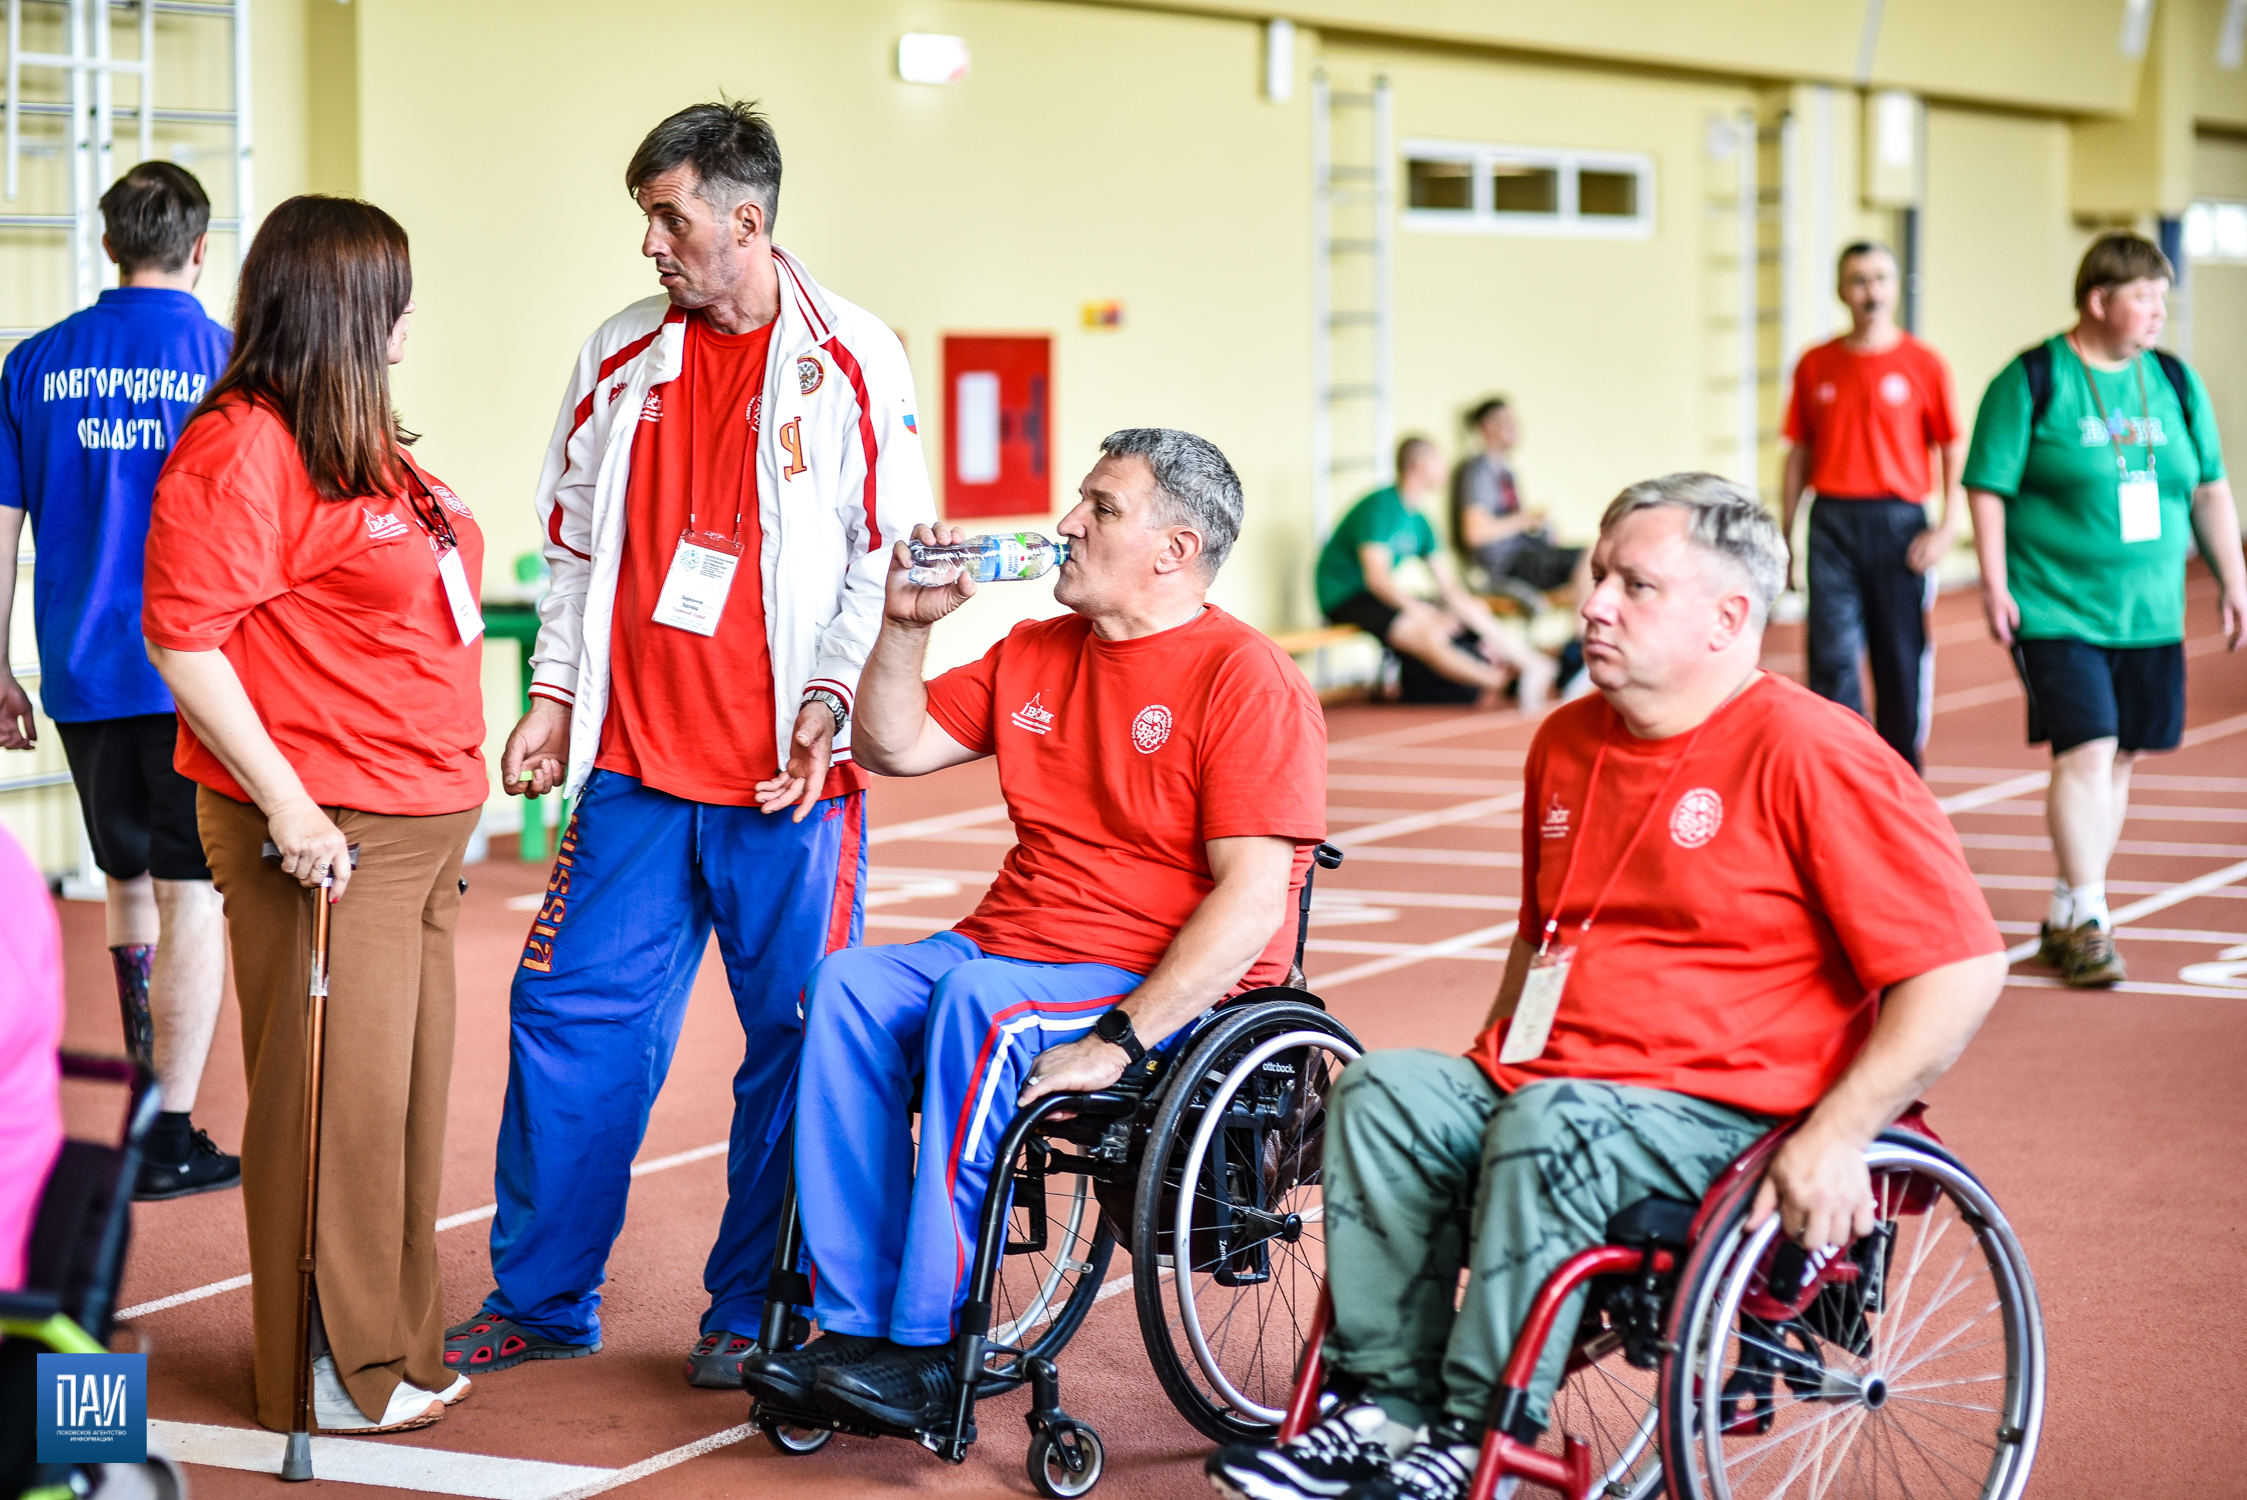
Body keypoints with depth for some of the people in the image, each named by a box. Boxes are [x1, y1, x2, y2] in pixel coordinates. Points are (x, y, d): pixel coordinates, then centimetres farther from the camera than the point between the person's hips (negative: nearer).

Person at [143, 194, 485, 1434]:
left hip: (420, 823, 9)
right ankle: (332, 1375, 7)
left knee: (405, 1086, 14)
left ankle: (393, 1348, 24)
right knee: (336, 1093, -3)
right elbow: (183, 639, -18)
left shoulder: (362, 447, 16)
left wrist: (451, 785, 21)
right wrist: (287, 805, -20)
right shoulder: (241, 448, -14)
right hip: (324, 833, -9)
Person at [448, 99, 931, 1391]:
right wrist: (557, 695, 10)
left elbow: (889, 553, -2)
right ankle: (540, 1298, 17)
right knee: (574, 1016, 5)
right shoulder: (622, 356, 9)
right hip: (635, 760, 4)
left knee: (797, 1040, 1)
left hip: (786, 775, -4)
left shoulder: (853, 360, -3)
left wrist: (829, 698, -12)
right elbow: (577, 539, 16)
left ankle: (753, 1312, 14)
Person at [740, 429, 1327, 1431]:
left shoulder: (1249, 682, -9)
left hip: (1173, 988, -7)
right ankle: (855, 1323, -21)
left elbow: (1253, 902, -17)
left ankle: (927, 1351, -29)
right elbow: (890, 749, 22)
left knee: (981, 1007, -34)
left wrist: (1118, 1041, -25)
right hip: (1002, 948, 7)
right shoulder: (1035, 654, 15)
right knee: (847, 984, -19)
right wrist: (908, 622, 6)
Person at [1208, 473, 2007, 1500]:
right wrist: (1491, 1067, 19)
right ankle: (1390, 1407, -16)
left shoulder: (1811, 754, -9)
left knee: (1548, 1133, -33)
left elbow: (1962, 968, -14)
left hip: (1720, 1110, -7)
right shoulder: (1567, 742, 15)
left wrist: (1836, 1137, -21)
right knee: (1382, 1092, -15)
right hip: (1548, 1087, 8)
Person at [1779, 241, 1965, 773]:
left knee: (1901, 660, 4)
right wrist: (1784, 537, 10)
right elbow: (1799, 454, 13)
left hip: (1899, 524, -1)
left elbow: (1953, 452, 3)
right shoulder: (1815, 365, 8)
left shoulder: (1923, 365, 2)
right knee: (1832, 656, -6)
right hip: (1832, 524, 1)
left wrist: (1948, 528, -8)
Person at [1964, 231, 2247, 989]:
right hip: (2058, 610, -6)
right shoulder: (2031, 382, -7)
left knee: (2120, 758, 9)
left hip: (2150, 613, 6)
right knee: (2084, 754, -14)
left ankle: (2064, 919, 22)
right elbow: (1989, 487, -6)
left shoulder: (2176, 383, 9)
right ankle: (2087, 924, -7)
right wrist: (1994, 584, -12)